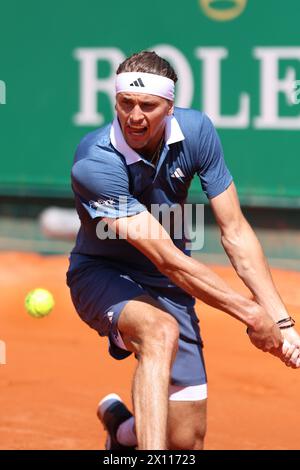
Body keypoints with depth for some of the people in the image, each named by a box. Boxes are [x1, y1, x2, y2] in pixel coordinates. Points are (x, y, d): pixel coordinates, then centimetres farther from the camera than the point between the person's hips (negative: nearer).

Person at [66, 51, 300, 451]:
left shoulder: (196, 131, -14)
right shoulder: (94, 165, -29)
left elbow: (235, 233, -9)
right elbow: (166, 258, -30)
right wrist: (250, 313, -27)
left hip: (171, 285, 5)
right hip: (103, 275, -4)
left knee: (187, 440, -3)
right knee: (161, 332, -39)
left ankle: (121, 425, 30)